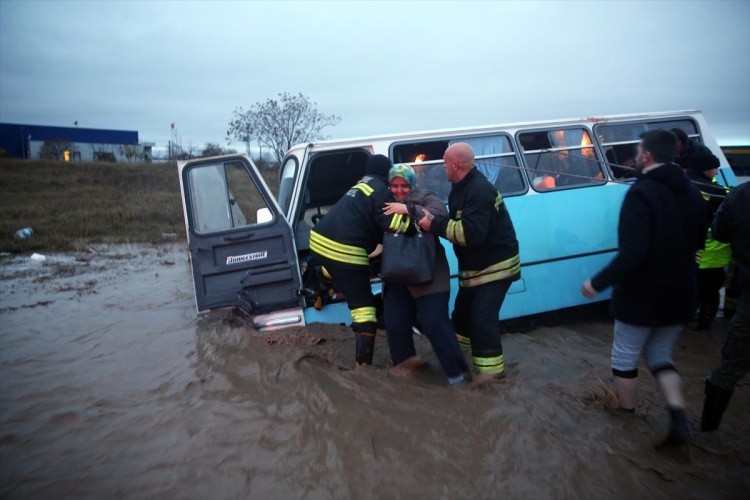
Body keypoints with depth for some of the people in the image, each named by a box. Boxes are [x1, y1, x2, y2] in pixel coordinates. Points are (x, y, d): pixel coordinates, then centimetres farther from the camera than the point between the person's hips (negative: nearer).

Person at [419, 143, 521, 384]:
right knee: (463, 307, 21)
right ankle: (457, 345, 40)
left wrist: (435, 224, -30)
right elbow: (459, 223, 11)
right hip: (476, 264, 10)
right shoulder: (464, 187, 6)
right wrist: (434, 219, -5)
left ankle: (491, 367, -3)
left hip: (496, 263, -10)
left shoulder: (479, 191, -27)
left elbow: (471, 233, -35)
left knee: (482, 315, -12)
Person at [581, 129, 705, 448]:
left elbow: (632, 253, -29)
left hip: (642, 295, -7)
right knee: (660, 355, 21)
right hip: (679, 294, 7)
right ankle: (679, 419, 7)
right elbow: (698, 241, 17)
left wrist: (598, 283, -20)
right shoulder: (690, 192, 5)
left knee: (625, 357, 12)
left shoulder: (641, 193, -21)